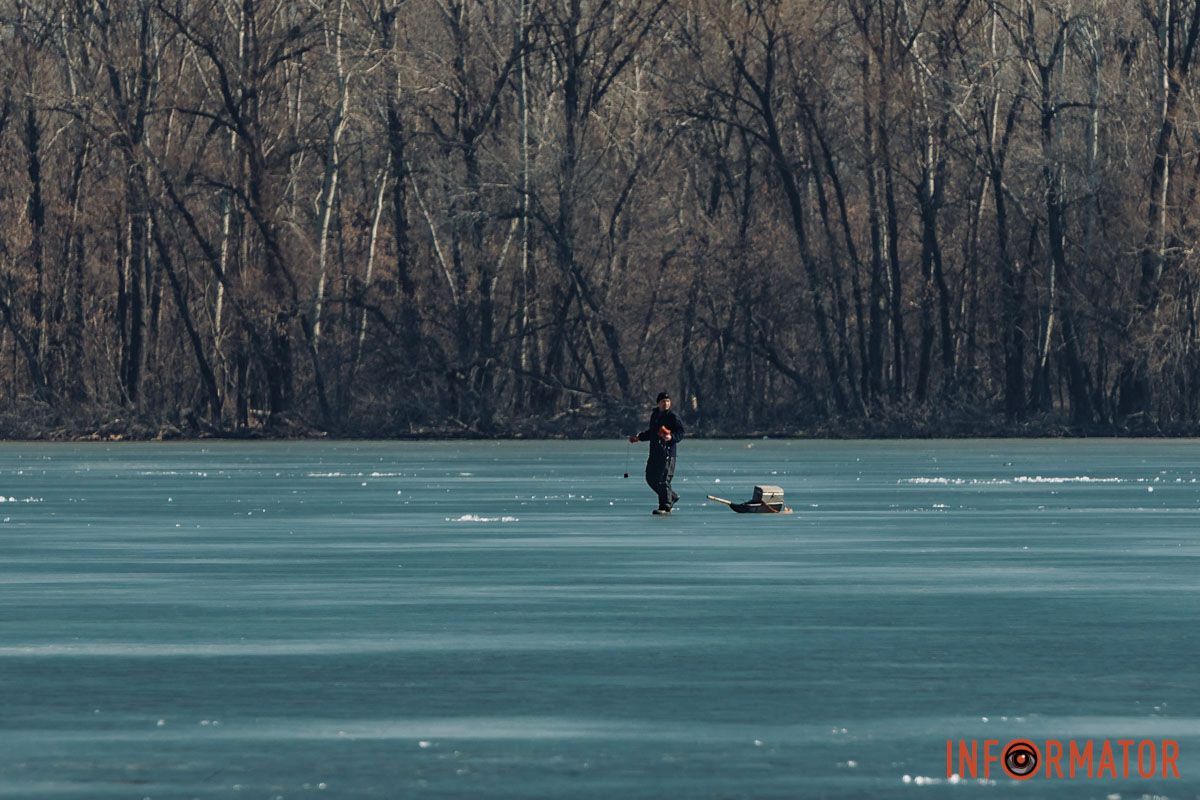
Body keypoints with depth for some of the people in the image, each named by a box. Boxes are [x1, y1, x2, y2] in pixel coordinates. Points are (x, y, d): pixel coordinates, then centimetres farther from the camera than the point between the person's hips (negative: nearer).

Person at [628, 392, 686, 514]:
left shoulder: (673, 416, -6)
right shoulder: (655, 414, 17)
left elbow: (681, 432, -12)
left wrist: (671, 437, -28)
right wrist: (639, 437, 24)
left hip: (668, 452, -8)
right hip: (654, 452, 8)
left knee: (663, 479, -12)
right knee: (650, 477, 12)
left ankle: (665, 507, -8)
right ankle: (672, 496, 26)